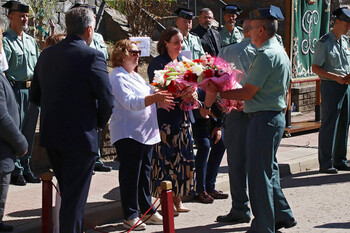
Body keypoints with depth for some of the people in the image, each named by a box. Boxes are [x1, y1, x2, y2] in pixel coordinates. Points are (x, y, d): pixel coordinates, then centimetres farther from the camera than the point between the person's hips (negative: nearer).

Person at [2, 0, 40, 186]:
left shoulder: (31, 41, 17)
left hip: (32, 90, 7)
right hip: (16, 90, -7)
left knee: (29, 132, 11)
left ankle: (26, 168, 20)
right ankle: (15, 172, 3)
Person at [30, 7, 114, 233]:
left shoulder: (46, 54, 6)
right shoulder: (92, 56, -14)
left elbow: (35, 96, 13)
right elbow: (107, 100, -14)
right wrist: (99, 123, 3)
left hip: (50, 136, 7)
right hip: (80, 137, -7)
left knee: (68, 191, 22)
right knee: (75, 198, 3)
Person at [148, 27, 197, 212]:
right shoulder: (157, 64, -6)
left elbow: (189, 86, 17)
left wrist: (192, 94, -7)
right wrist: (180, 96, -24)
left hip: (182, 117, 7)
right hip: (165, 118, -7)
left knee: (183, 156, 6)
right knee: (166, 157, -5)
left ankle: (178, 199, 15)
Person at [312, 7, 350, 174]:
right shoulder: (324, 43, -9)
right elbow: (315, 68, -12)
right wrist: (336, 77, -19)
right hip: (330, 86, -8)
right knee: (329, 125, -5)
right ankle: (325, 163, 1)